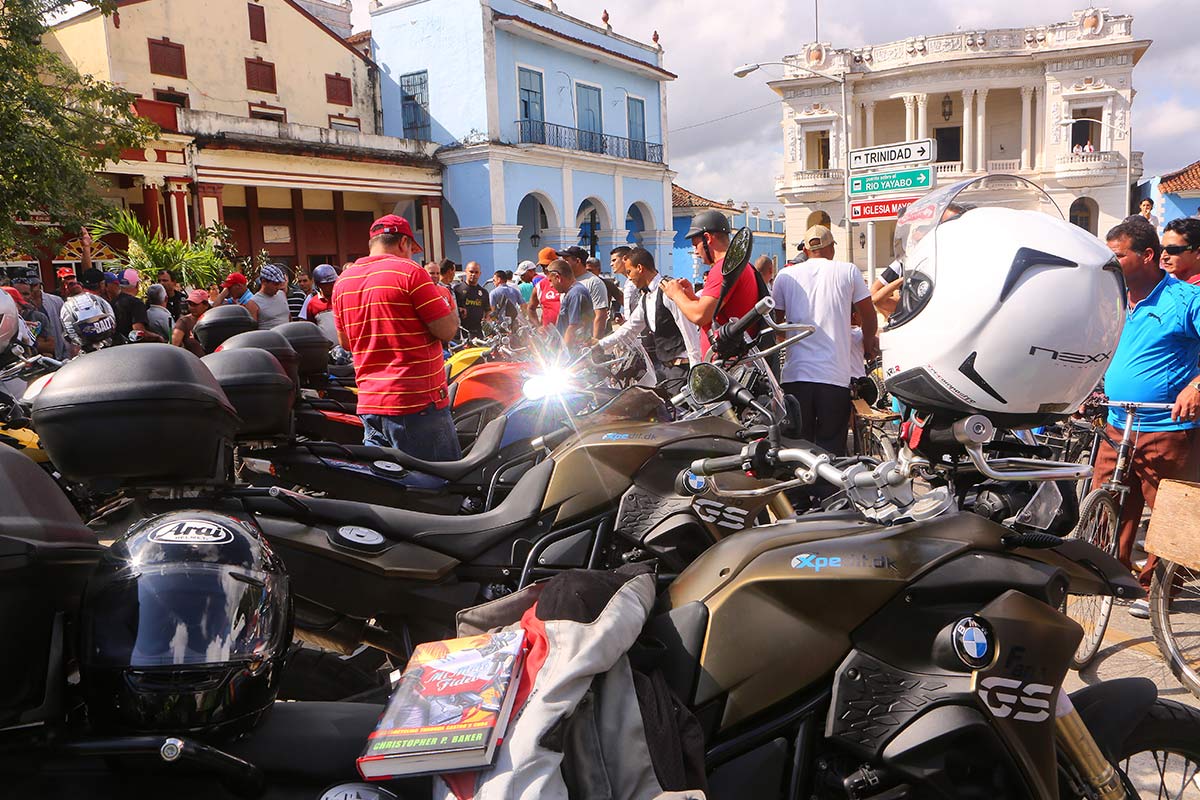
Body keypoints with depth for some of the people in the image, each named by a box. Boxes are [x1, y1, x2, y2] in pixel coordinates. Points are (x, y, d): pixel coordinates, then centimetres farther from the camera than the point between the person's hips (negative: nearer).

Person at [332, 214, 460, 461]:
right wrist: (448, 301, 7)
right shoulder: (409, 270, -10)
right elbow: (447, 330, -12)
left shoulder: (342, 281, 10)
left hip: (369, 405, 7)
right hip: (418, 403, -7)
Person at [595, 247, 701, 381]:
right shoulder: (645, 299, 13)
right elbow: (630, 328, 24)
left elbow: (690, 332, -17)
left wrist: (695, 370, -18)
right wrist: (601, 344, 24)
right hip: (664, 367, 9)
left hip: (681, 366, -9)